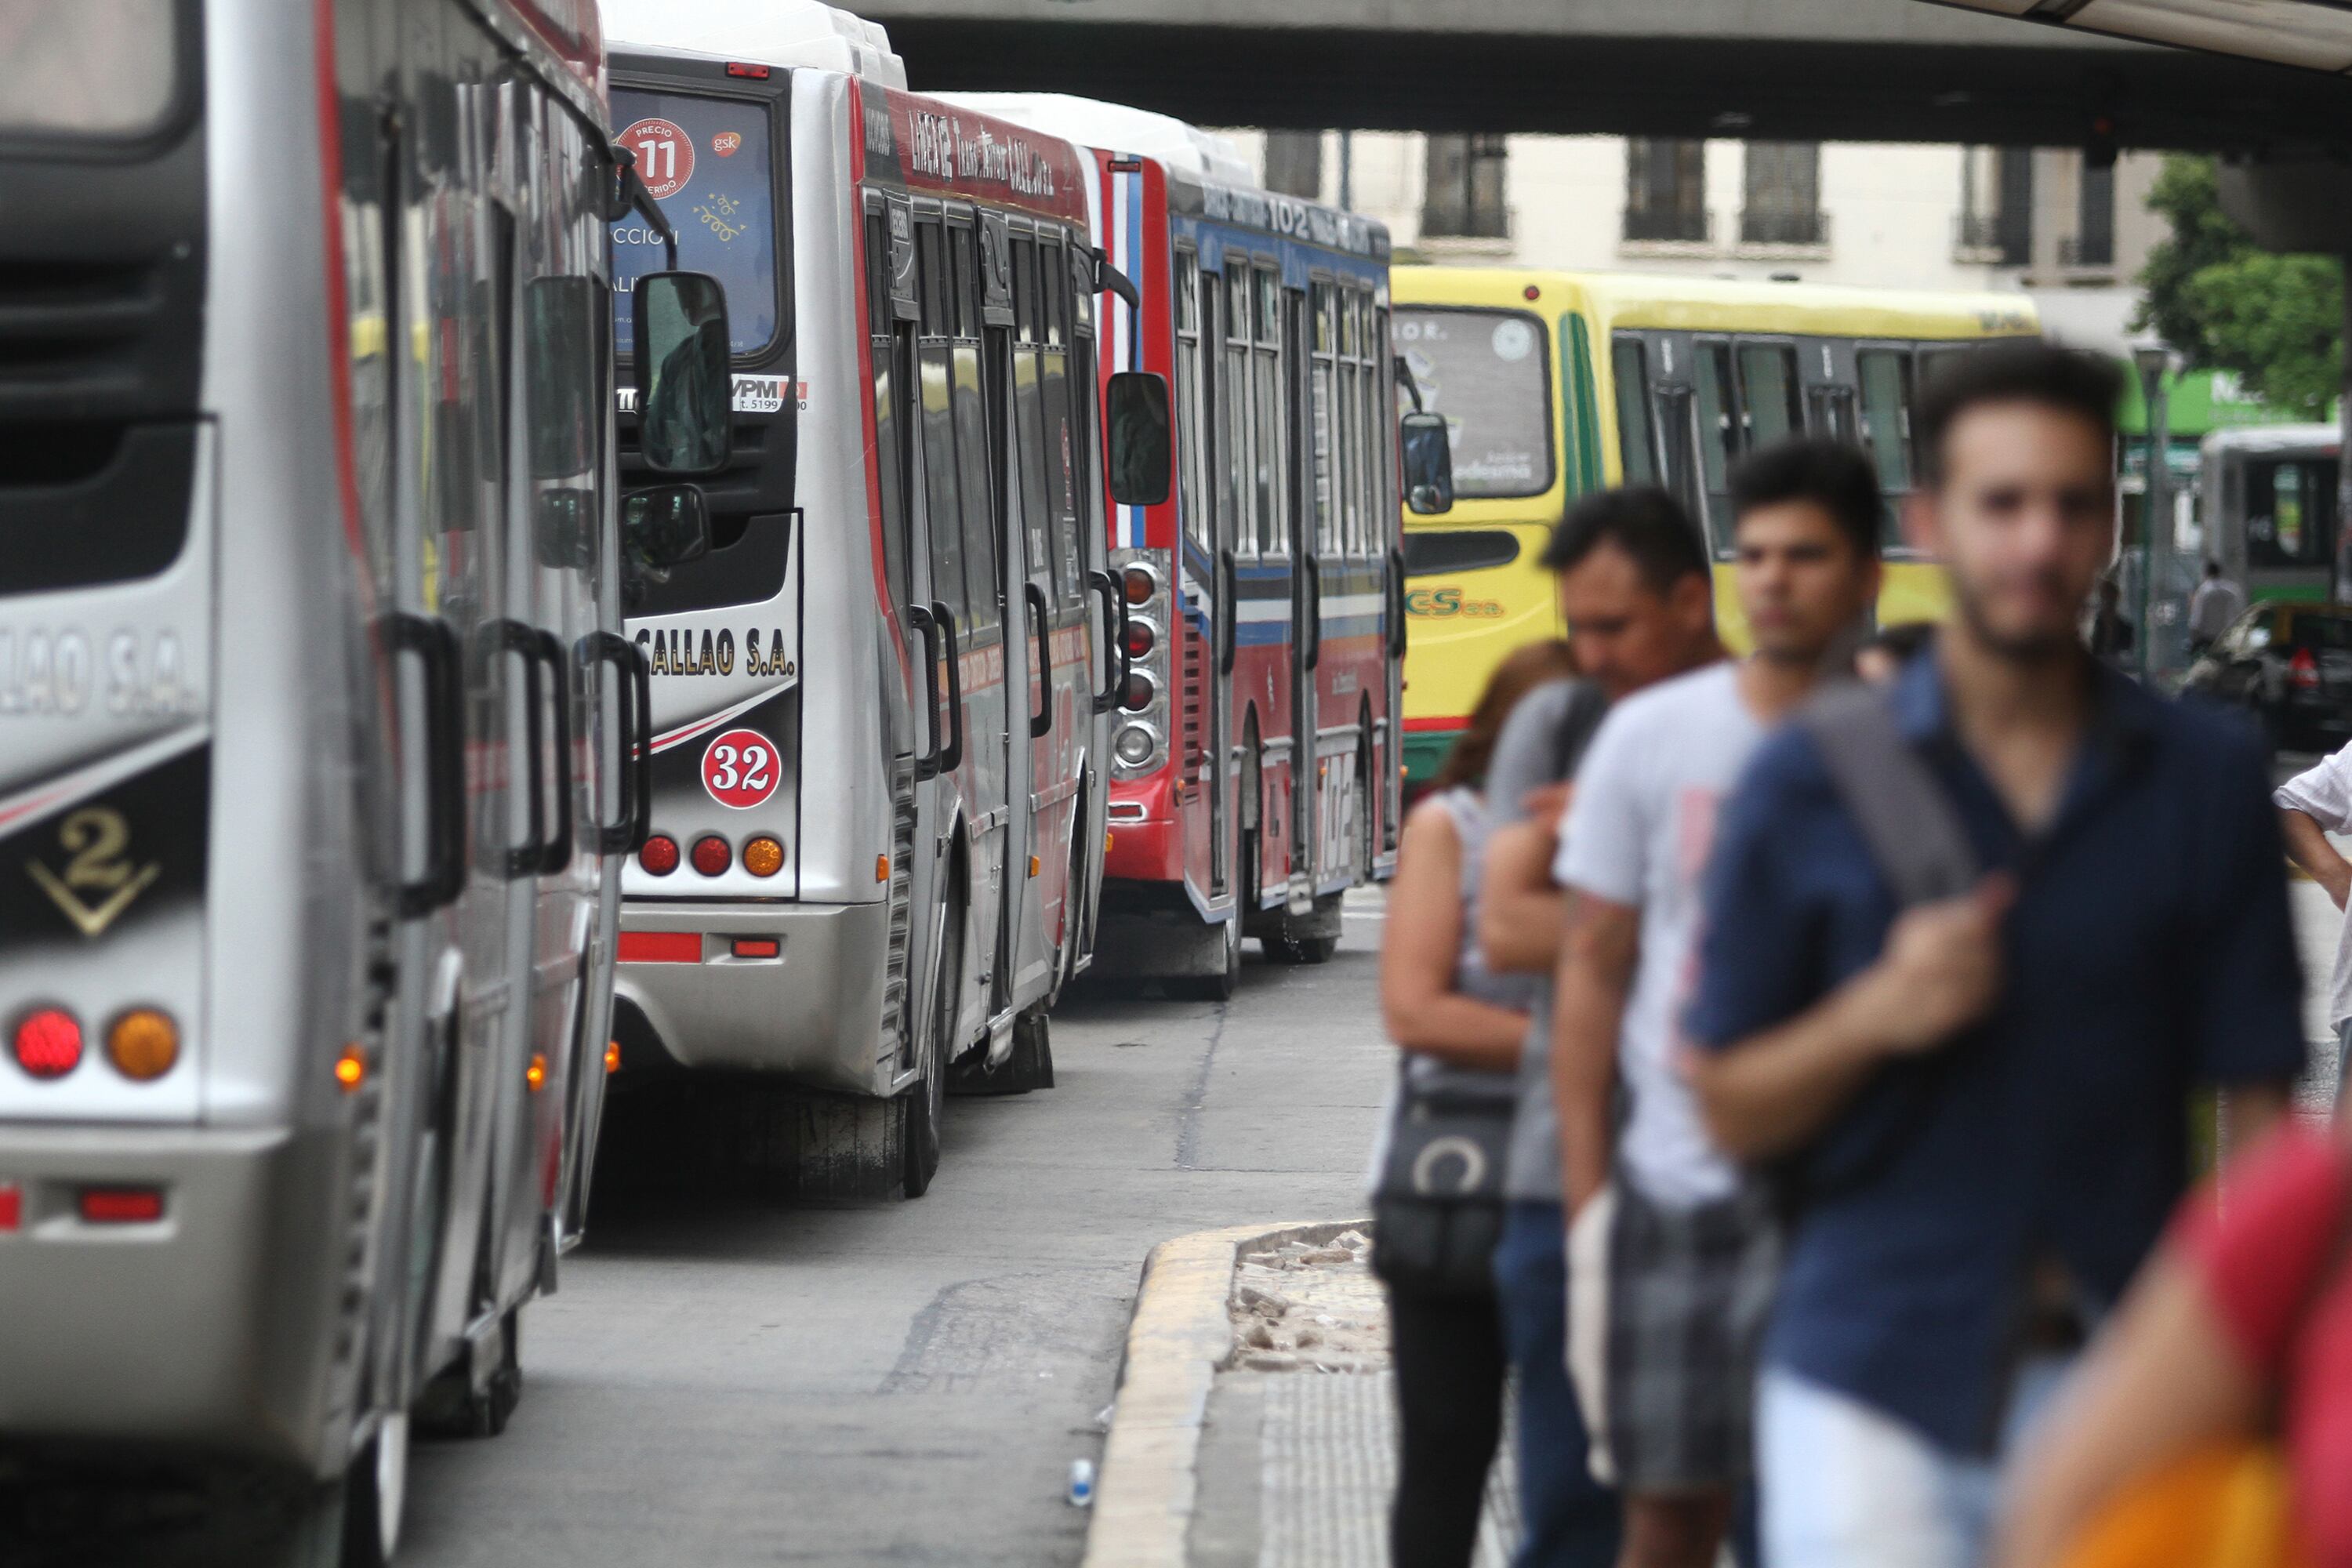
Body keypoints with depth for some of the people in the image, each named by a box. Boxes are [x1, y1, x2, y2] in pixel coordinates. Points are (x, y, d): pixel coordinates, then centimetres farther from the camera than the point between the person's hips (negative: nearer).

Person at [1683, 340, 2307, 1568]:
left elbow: (2256, 1100, 3)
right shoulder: (1807, 784, 3)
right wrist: (1874, 1016, -13)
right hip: (1869, 1387, -1)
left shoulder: (2207, 778, 6)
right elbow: (1731, 1110, 6)